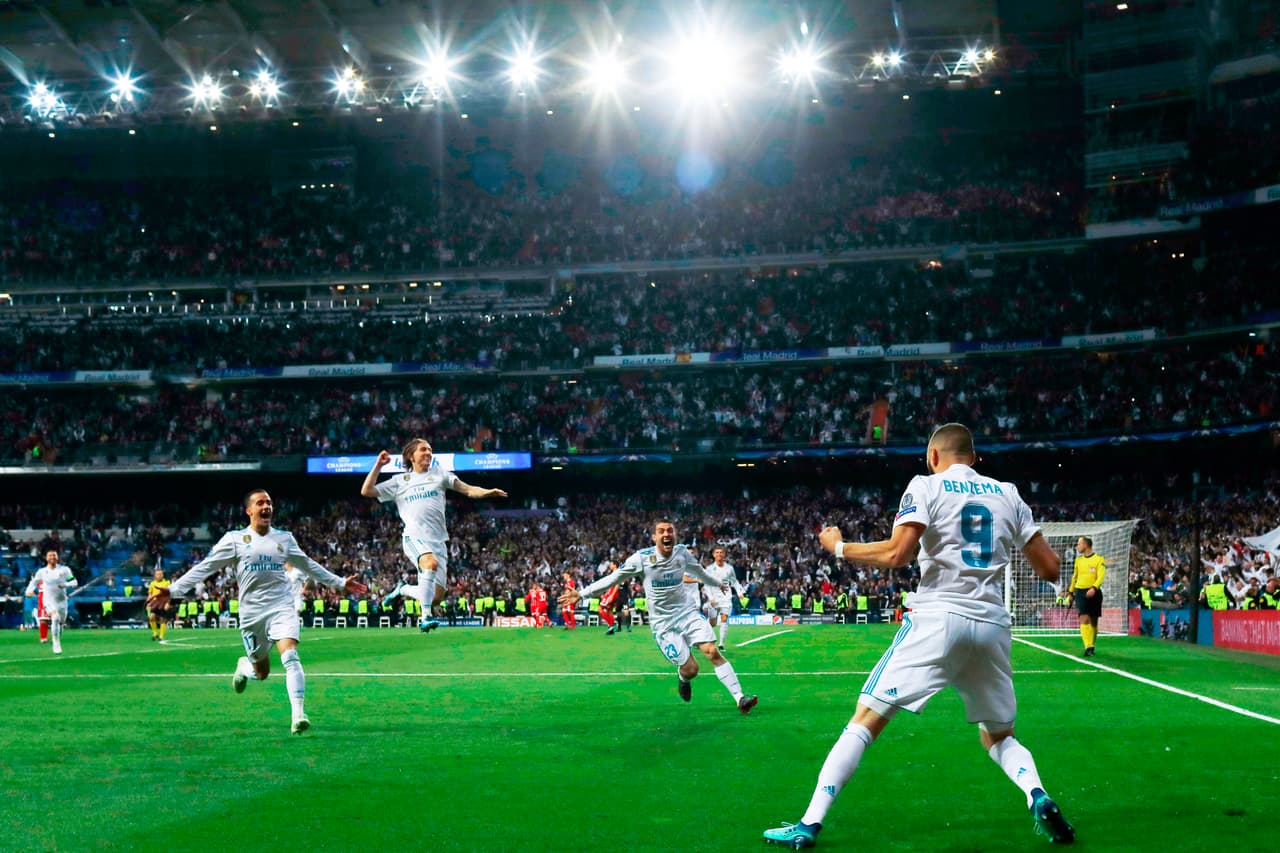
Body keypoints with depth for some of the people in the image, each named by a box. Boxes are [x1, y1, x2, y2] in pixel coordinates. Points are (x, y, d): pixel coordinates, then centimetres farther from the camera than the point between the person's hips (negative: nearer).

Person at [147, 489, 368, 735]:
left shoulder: (285, 538, 9)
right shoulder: (234, 539, 0)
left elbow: (308, 566, 23)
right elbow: (205, 567, -2)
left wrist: (340, 583, 23)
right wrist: (173, 590, -11)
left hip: (282, 607, 1)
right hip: (252, 612, -1)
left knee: (290, 657, -22)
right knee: (261, 673, 8)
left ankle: (298, 715, -25)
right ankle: (244, 667, 45)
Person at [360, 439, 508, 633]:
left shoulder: (439, 473, 18)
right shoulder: (399, 481, 16)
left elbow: (467, 489, 9)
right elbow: (366, 491, 13)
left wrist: (487, 492, -10)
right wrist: (378, 465, 7)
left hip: (438, 541, 3)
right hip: (414, 538, -3)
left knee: (436, 596, -3)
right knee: (431, 563, -36)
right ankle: (426, 618, -34)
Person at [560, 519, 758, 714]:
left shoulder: (682, 553, -1)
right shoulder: (641, 558, -12)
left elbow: (699, 572, 21)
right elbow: (613, 579, -4)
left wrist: (718, 583, 37)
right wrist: (581, 594, -7)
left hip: (688, 612, 2)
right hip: (663, 623, -2)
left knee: (713, 652, -17)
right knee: (690, 669, -9)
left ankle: (740, 698, -14)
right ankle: (682, 677, 29)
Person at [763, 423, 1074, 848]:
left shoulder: (927, 486, 4)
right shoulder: (1007, 494, 15)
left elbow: (897, 554, -10)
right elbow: (1050, 568, 13)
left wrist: (839, 547, 5)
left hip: (938, 618, -4)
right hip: (992, 625, 4)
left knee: (865, 720, -1)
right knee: (998, 737, 20)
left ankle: (809, 824, -7)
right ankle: (1038, 796, -9)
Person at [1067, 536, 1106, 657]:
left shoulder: (1099, 559, -2)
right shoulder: (1078, 560, 12)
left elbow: (1101, 576, -13)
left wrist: (1094, 588, -29)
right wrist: (1070, 591, 23)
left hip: (1094, 592, -2)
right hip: (1080, 592, 2)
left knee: (1093, 621, 8)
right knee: (1084, 619, -14)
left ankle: (1091, 646, 24)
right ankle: (1088, 647, -21)